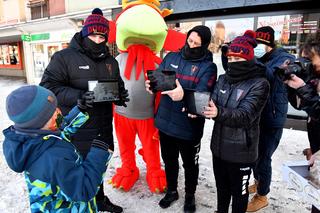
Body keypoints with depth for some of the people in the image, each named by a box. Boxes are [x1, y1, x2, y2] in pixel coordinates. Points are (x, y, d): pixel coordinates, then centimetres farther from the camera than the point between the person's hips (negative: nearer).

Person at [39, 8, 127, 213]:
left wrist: (121, 95, -5)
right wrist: (77, 96, -29)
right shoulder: (64, 57, -9)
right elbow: (48, 86, -14)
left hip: (104, 128, 6)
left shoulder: (111, 61, 10)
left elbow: (118, 86, 19)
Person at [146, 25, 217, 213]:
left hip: (189, 127, -4)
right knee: (169, 160, 22)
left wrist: (183, 95, -42)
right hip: (165, 122, 4)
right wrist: (152, 83, -20)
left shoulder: (208, 67, -9)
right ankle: (172, 191, 47)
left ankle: (190, 196, 43)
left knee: (190, 164, 17)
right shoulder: (171, 57, 5)